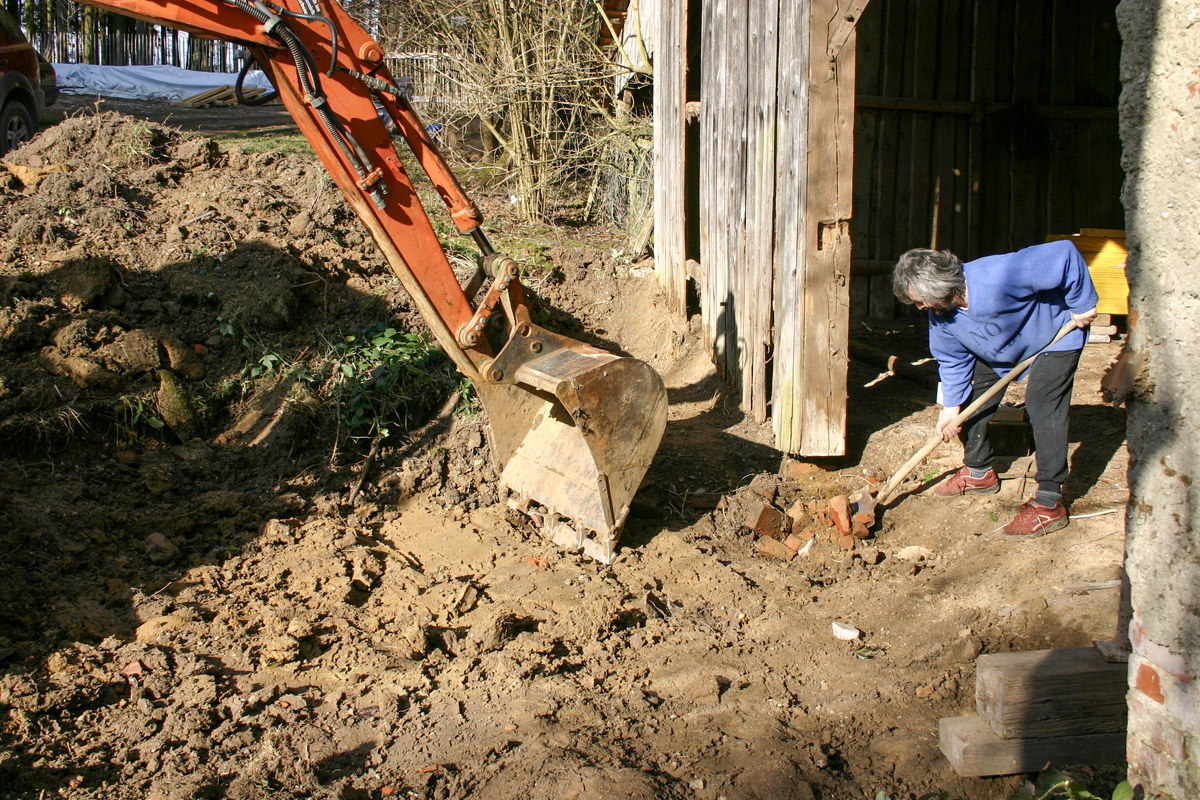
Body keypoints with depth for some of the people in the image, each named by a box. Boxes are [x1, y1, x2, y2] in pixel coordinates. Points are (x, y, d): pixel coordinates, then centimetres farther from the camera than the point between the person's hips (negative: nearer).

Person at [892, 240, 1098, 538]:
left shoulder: (999, 277, -42)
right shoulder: (940, 314, -18)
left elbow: (1064, 254, -39)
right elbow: (953, 359, -4)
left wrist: (1082, 305, -30)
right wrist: (951, 405, -11)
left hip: (1056, 337, -7)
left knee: (1041, 402, -22)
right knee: (970, 396, 2)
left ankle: (1050, 503, -21)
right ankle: (979, 472, 25)